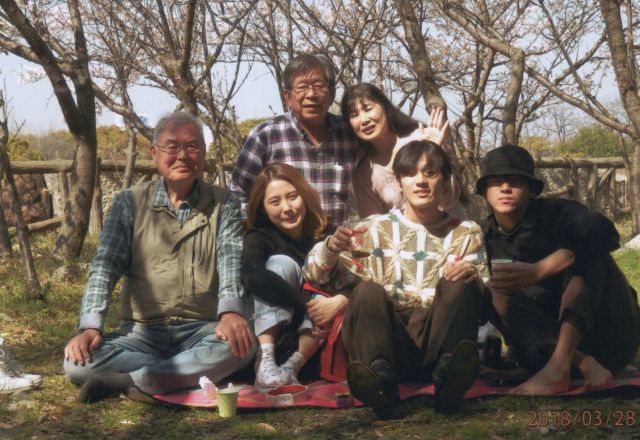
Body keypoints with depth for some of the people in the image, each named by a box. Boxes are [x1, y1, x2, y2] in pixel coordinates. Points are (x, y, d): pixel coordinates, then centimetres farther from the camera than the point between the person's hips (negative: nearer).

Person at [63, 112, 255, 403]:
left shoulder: (223, 205, 6)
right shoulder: (130, 203, 7)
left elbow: (231, 260, -9)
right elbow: (105, 266, -1)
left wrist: (231, 311, -31)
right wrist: (90, 327, -18)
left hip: (202, 331, 0)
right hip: (142, 333, 1)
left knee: (239, 346, -34)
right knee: (77, 363, -26)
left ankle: (128, 381, -27)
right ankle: (191, 375, -22)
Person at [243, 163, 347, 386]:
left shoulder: (327, 234, 1)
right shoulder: (259, 238, -4)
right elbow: (253, 278, -27)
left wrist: (339, 301, -33)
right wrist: (308, 303, -35)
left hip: (318, 334, 2)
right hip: (272, 331, -2)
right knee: (281, 262, -23)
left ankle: (293, 366, -37)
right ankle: (265, 360, -36)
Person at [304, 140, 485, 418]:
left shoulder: (466, 234, 15)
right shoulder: (377, 229, 14)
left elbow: (478, 294, 5)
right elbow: (314, 273, 10)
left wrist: (473, 275, -18)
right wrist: (331, 247, -13)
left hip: (439, 336, 0)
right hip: (390, 338, 0)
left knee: (459, 286, -24)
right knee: (368, 290, -27)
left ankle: (448, 375, -44)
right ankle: (381, 378, -50)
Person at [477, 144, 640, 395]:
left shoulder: (557, 212, -8)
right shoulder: (484, 238, 5)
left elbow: (604, 232, -31)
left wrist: (538, 271, -42)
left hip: (607, 331, -3)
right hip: (549, 340, 3)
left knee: (583, 251, -24)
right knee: (498, 292, -19)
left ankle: (559, 365, -38)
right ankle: (584, 364, -35)